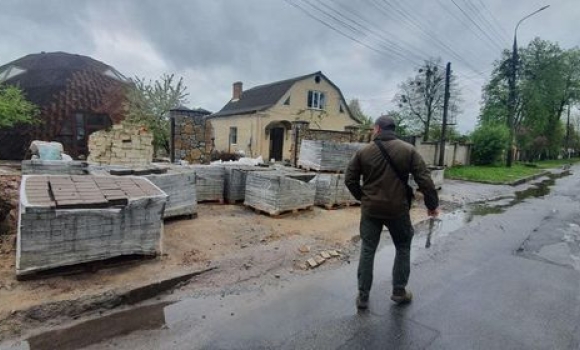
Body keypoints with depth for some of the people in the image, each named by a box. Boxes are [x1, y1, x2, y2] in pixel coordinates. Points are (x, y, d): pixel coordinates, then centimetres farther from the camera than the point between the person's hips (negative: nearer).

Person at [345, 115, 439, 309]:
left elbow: (350, 179, 0)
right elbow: (424, 179, -6)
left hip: (370, 209, 1)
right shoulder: (408, 150, -3)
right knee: (403, 248, 19)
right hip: (398, 209, 0)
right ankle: (399, 292, 28)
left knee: (367, 250, 10)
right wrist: (432, 204, 4)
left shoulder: (364, 151, -2)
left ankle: (363, 296, 17)